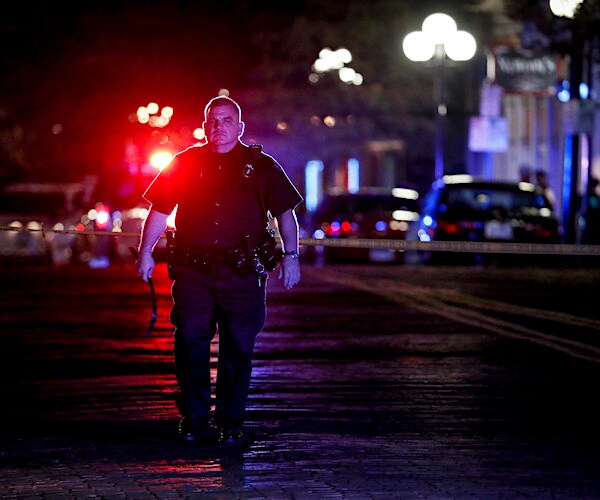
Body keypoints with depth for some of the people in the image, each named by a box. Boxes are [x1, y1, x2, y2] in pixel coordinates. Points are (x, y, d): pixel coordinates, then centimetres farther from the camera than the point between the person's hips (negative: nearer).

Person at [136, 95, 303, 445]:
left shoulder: (261, 166, 10)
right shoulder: (186, 163, 13)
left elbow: (285, 212, 9)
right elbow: (159, 210, 16)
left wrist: (291, 255, 0)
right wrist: (146, 252, 10)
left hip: (243, 272, -1)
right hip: (193, 271, 1)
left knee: (238, 348, -1)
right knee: (190, 341, -5)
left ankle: (231, 423, 6)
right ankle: (194, 420, 2)